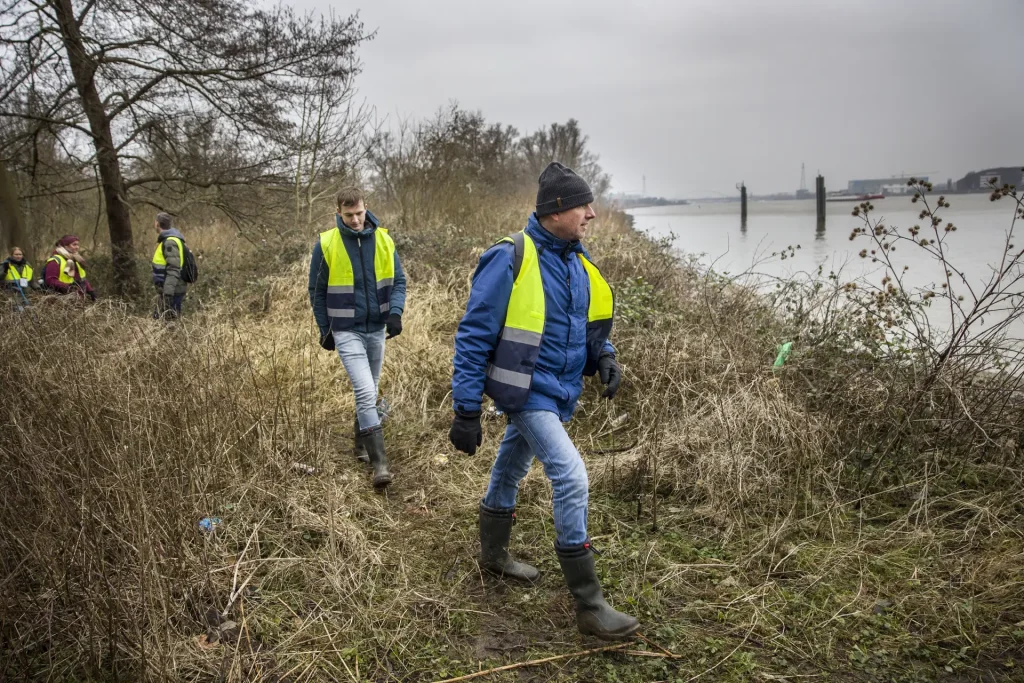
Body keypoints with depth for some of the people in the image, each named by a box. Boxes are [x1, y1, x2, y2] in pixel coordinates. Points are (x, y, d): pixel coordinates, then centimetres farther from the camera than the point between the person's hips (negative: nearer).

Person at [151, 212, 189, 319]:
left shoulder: (170, 242, -18)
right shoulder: (168, 239, 14)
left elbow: (173, 270, -26)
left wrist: (168, 293, -31)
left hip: (171, 292, -10)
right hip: (168, 291, 10)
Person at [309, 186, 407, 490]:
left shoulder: (383, 240, -1)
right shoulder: (326, 244, -8)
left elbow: (398, 280, 4)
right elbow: (317, 291, 1)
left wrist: (395, 312, -13)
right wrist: (325, 330, 4)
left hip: (377, 329, 4)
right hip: (346, 331, -4)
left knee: (369, 392, 17)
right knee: (365, 393, -15)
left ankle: (361, 443, 38)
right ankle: (379, 463, -12)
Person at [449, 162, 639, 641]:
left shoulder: (578, 263, 5)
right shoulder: (510, 260, -18)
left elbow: (590, 324, 19)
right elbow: (474, 337, -16)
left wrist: (604, 358, -4)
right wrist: (466, 410, -16)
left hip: (557, 393, 8)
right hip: (525, 390, -8)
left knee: (510, 471, 24)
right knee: (571, 478, -17)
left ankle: (494, 555, 46)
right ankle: (589, 605, -8)